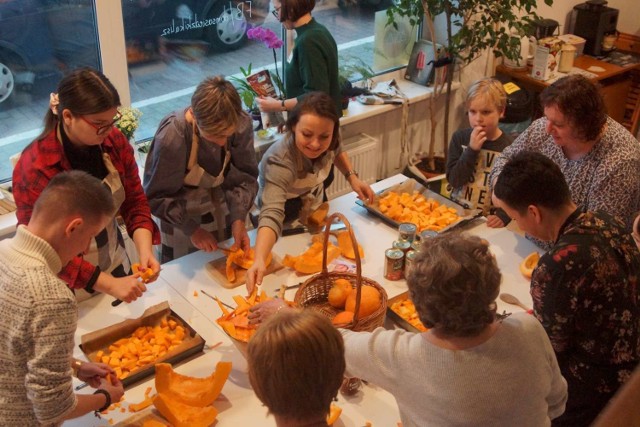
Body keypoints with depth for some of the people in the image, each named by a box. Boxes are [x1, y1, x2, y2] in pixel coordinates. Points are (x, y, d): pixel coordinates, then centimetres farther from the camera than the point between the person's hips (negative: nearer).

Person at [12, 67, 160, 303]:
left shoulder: (114, 141, -12)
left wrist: (145, 250, -20)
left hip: (118, 268, 5)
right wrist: (110, 285, -29)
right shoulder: (34, 168, -26)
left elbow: (135, 200, -3)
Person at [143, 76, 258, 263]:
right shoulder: (171, 138, -35)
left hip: (221, 205, 3)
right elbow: (156, 197, -21)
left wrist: (238, 219, -23)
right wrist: (191, 228, -19)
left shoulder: (242, 124, -27)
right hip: (181, 212, -3)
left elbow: (245, 177, -12)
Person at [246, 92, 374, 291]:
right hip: (288, 221, -5)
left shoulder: (327, 142, -26)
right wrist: (259, 260, -72)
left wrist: (352, 177, -15)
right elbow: (272, 214, -56)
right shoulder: (280, 163, -44)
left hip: (316, 209, 5)